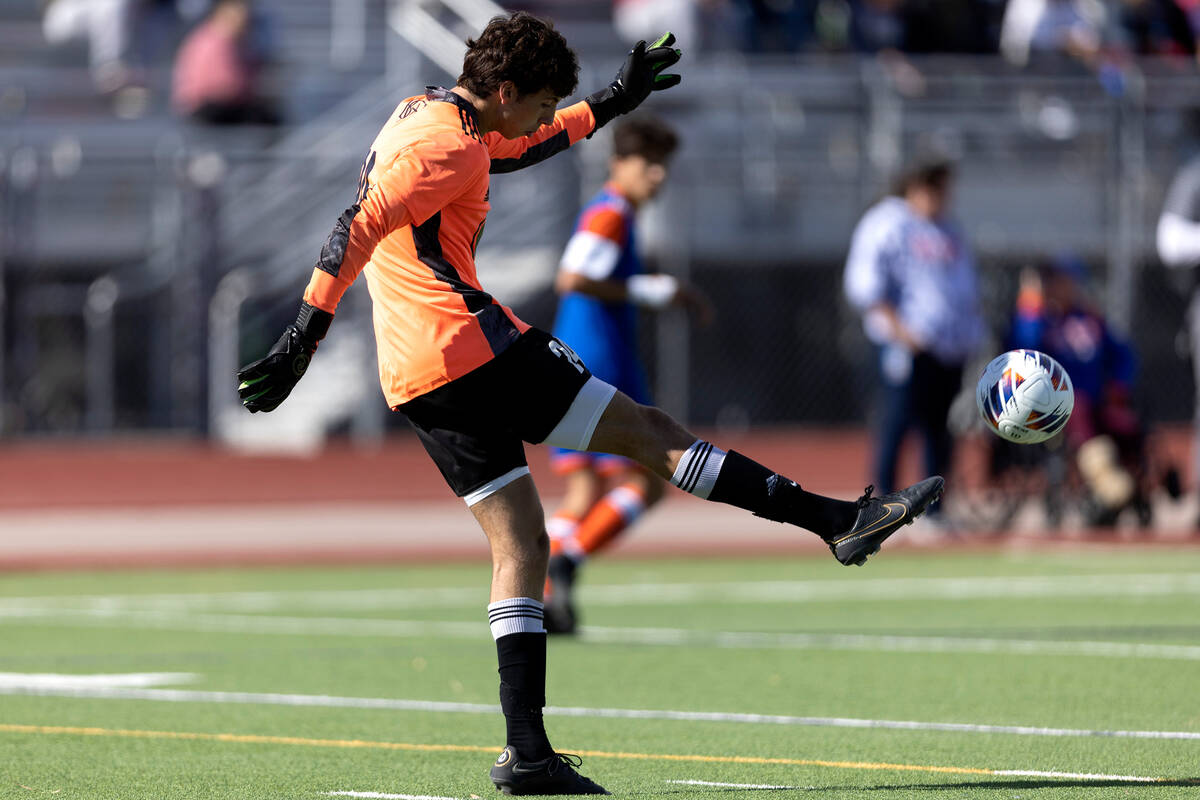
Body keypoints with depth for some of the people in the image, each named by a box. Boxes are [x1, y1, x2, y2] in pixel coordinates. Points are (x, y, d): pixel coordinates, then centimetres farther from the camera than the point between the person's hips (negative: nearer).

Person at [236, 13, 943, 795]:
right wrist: (306, 334, -26)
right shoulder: (447, 145, -12)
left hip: (417, 380, 10)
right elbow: (359, 229, -22)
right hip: (472, 343, -10)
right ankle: (840, 520, 1)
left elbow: (513, 148, 38)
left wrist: (613, 102, 40)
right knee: (651, 431, -3)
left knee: (519, 542, 7)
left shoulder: (426, 115, 20)